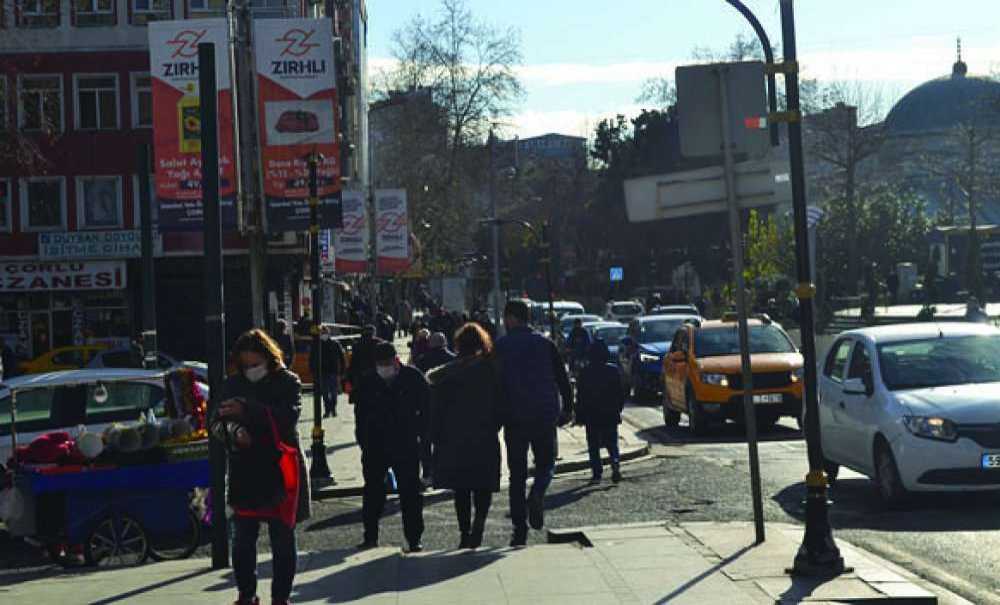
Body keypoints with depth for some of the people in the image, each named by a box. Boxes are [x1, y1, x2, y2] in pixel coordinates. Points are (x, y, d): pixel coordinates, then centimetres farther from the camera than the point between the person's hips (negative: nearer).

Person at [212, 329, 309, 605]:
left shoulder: (287, 382, -4)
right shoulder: (234, 384, 6)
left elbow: (288, 417, -20)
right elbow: (217, 420, -1)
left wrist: (246, 410, -30)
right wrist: (233, 430, -24)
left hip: (281, 471, -3)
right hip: (244, 474, 3)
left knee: (282, 539, 5)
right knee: (242, 539, 5)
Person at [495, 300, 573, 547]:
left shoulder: (499, 347, -2)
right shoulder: (545, 344, 3)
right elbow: (563, 380, 3)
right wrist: (567, 409, 13)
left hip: (514, 418, -1)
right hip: (546, 416, 1)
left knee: (517, 474, 7)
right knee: (546, 464, 17)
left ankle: (520, 529, 3)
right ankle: (537, 495, -16)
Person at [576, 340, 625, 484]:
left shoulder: (585, 373, -7)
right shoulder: (613, 371, -3)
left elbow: (580, 397, -5)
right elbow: (620, 393, 3)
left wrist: (579, 416, 1)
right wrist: (618, 409, 16)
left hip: (591, 416, -1)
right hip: (611, 414, 1)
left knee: (593, 445, 6)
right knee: (612, 442, 11)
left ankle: (597, 473, 1)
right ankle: (615, 465, -12)